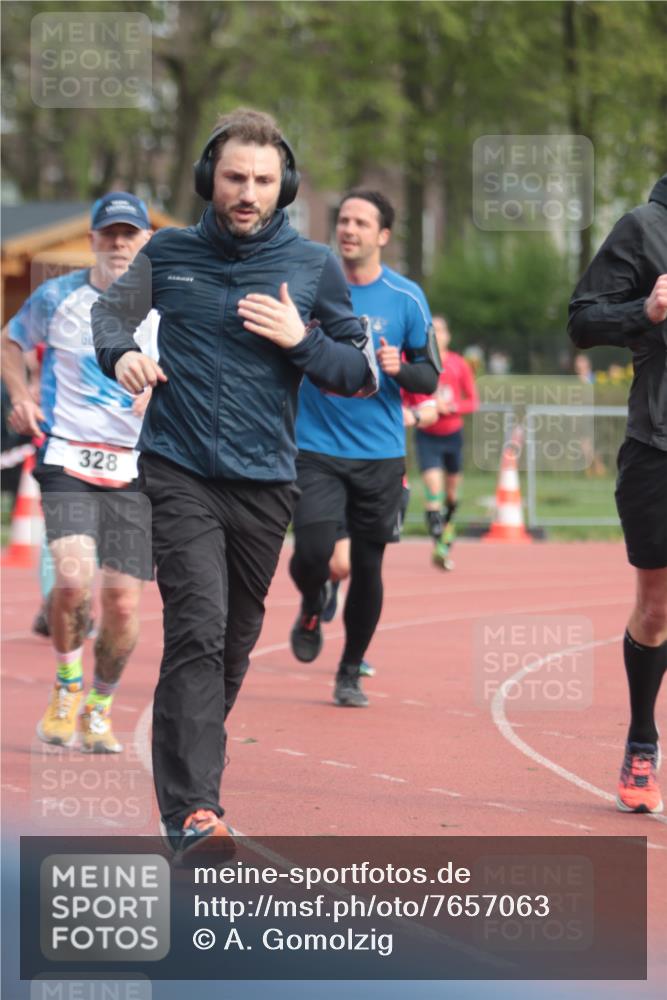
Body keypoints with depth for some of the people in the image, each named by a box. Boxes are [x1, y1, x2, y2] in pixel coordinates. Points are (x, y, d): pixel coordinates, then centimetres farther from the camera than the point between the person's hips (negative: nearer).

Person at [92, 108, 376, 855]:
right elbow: (110, 311, 17)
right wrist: (120, 353, -6)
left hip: (265, 483, 3)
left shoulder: (314, 267, 3)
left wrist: (300, 340, -11)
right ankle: (191, 811, -21)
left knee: (236, 640, 12)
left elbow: (361, 375, 8)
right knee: (199, 628, -17)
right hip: (180, 471, -3)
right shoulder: (169, 253, 2)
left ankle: (187, 761, 33)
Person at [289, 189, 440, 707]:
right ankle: (312, 611, 20)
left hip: (381, 453, 0)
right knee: (312, 553, -16)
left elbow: (431, 377, 4)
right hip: (317, 446, 0)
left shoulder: (406, 298, 0)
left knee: (368, 567, 3)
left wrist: (399, 369, -15)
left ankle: (351, 673, 21)